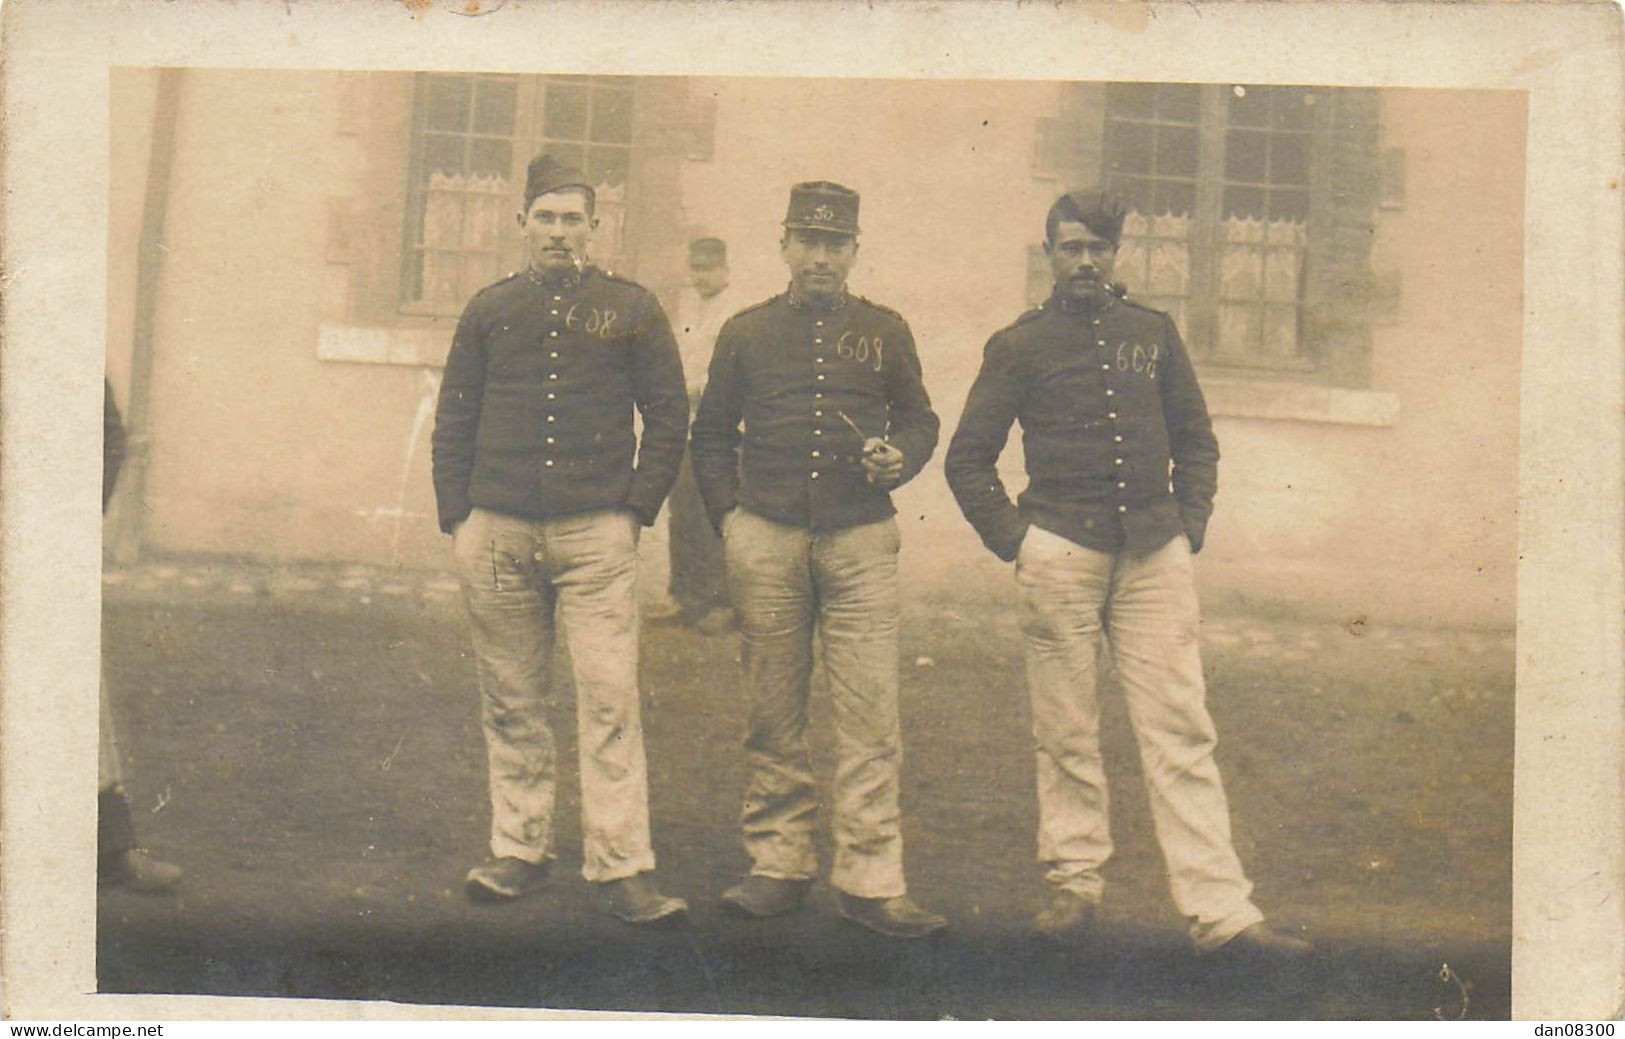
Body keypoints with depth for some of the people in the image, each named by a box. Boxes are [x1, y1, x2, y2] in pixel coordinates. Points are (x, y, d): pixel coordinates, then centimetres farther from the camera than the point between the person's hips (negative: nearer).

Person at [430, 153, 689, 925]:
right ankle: (518, 851, 17)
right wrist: (456, 519, 4)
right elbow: (452, 420, 13)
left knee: (610, 702, -8)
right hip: (497, 534, 2)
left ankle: (620, 867, -5)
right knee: (511, 703, 7)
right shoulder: (490, 310, 12)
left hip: (596, 534, -2)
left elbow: (669, 417, 8)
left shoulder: (630, 309, 7)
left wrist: (636, 510, -1)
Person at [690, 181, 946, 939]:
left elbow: (920, 418, 18)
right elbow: (711, 433, 16)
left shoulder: (885, 332, 11)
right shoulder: (746, 332, 11)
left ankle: (871, 879, -1)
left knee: (869, 714, -5)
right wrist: (727, 512, 4)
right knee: (773, 715, 6)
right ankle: (778, 864, 16)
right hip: (766, 542, 1)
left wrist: (899, 458, -4)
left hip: (860, 542, 0)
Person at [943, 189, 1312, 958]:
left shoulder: (1153, 333, 15)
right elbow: (967, 458, 9)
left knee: (1181, 732, -2)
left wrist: (1190, 526, 9)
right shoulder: (1020, 345, 7)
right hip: (1060, 553, -2)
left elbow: (1196, 441, 22)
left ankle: (1220, 910, -3)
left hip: (1155, 555, 2)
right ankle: (1074, 886, 14)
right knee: (1066, 734, 3)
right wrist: (1013, 540, 0)